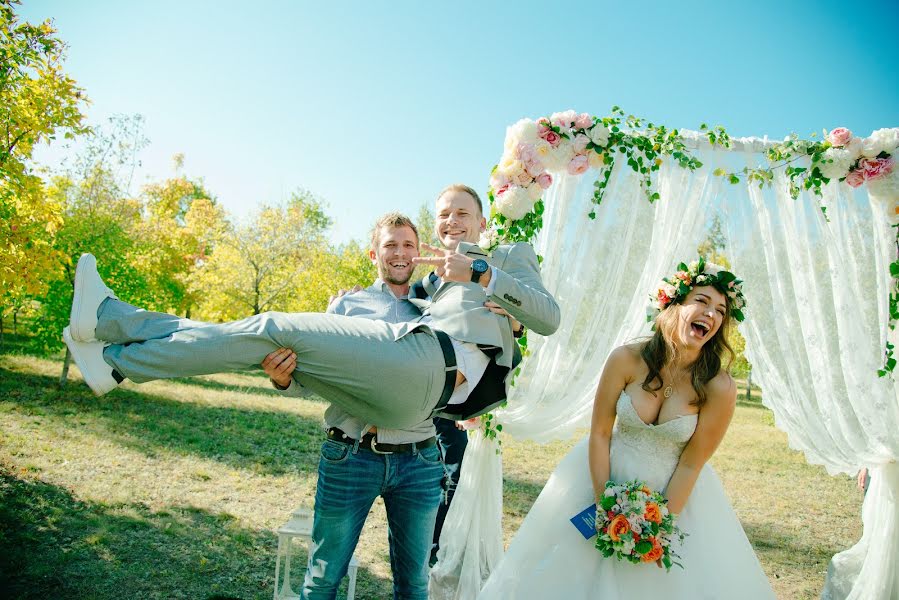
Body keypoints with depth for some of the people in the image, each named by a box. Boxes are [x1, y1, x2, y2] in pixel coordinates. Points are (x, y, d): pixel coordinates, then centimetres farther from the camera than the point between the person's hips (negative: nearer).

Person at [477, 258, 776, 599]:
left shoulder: (718, 388, -17)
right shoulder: (626, 359, -17)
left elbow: (690, 465, -11)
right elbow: (599, 433, -11)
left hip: (674, 493, -1)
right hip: (606, 475, 1)